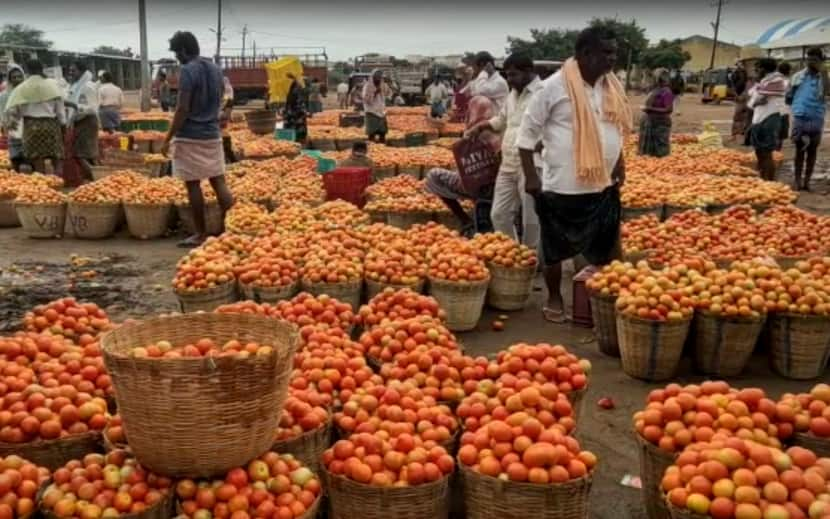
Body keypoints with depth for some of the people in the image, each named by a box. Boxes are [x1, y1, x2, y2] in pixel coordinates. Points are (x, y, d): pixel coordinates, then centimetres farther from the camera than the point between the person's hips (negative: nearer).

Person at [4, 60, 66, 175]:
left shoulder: (21, 88, 0)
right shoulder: (52, 84, -1)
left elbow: (12, 108, -1)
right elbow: (60, 106, 0)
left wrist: (11, 123, 16)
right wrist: (63, 124, 8)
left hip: (32, 126, 0)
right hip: (51, 124, 0)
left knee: (38, 160, 4)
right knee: (57, 159, 5)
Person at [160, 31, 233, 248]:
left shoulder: (187, 71, -13)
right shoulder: (216, 70, 10)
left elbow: (182, 109, -17)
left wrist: (168, 138, -12)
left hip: (190, 137, -7)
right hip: (213, 134, 7)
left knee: (193, 185, 1)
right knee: (218, 181, 8)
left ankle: (201, 234, 6)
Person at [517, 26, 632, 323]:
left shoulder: (613, 86, 5)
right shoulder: (555, 86, -13)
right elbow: (527, 131, -8)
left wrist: (620, 164, 13)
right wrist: (530, 176, -10)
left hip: (604, 185, 5)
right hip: (562, 186, -5)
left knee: (607, 248, 12)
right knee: (556, 248, 9)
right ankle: (554, 299, 27)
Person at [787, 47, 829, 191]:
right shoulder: (798, 75, 5)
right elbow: (789, 96, 16)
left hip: (816, 119, -1)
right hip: (799, 117, 1)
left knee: (812, 151, 6)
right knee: (799, 150, 5)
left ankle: (806, 181, 12)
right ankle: (798, 181, 9)